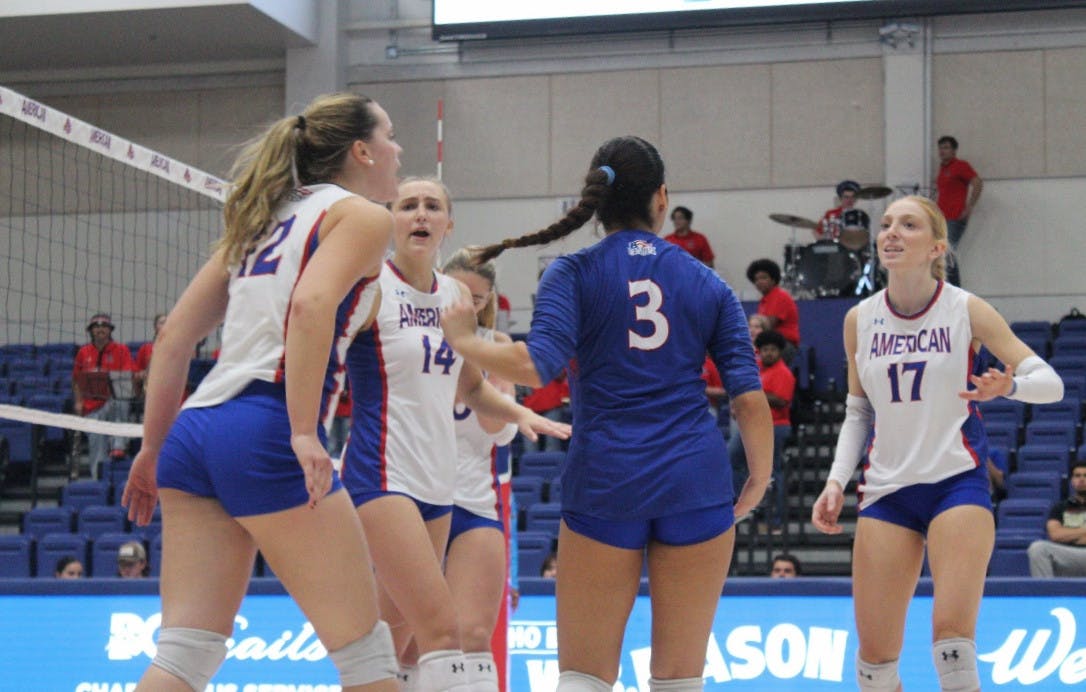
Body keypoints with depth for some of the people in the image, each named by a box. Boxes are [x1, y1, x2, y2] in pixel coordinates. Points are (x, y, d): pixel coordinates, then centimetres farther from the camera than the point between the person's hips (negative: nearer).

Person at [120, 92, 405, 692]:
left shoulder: (264, 221, 25)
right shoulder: (360, 214, 4)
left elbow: (173, 340, 21)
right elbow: (310, 306, -17)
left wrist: (153, 449, 24)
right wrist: (305, 432, -21)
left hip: (194, 430, 8)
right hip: (264, 432, -7)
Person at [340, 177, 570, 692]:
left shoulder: (456, 296, 12)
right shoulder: (372, 286, -8)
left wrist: (520, 414, 7)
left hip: (437, 482, 8)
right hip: (380, 475, -8)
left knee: (400, 639, 12)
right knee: (441, 630, -18)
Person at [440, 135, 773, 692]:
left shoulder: (573, 272, 2)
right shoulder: (708, 283, 9)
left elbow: (537, 366, -14)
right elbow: (749, 398, 2)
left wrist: (463, 340, 2)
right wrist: (758, 483, 15)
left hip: (604, 480, -1)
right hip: (696, 481, 2)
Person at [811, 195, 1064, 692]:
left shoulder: (966, 311, -4)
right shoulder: (860, 320, 5)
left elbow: (1051, 382, -6)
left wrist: (1009, 386, -28)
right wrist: (837, 480, 0)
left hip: (957, 481, -3)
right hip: (886, 489, 3)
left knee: (951, 634, -20)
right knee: (874, 651, 0)